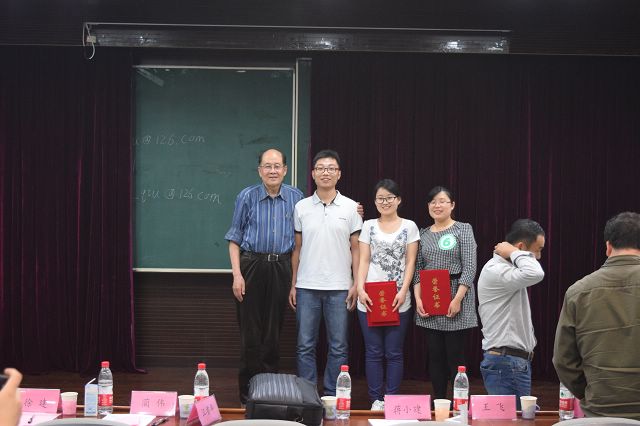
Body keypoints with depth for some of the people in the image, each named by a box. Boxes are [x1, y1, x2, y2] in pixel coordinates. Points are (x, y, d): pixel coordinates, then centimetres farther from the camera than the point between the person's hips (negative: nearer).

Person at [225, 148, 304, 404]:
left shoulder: (296, 198, 5)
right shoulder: (247, 197, 0)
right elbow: (235, 238, 1)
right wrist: (237, 274, -7)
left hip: (280, 268, 2)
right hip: (251, 266, -2)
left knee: (273, 333, 8)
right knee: (250, 333, 1)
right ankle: (248, 393, 10)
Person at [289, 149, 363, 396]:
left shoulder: (350, 207, 3)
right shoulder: (301, 207, 6)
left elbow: (355, 249, 4)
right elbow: (297, 249, 9)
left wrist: (357, 284, -3)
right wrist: (293, 285, 5)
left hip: (339, 288, -1)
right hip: (307, 287, 1)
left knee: (338, 347, 4)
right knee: (305, 345, 4)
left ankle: (333, 396, 14)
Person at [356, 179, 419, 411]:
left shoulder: (409, 226, 5)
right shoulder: (368, 226, 9)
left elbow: (410, 263, 2)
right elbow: (363, 261, 5)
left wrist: (403, 292, -10)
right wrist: (360, 289, -8)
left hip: (398, 299, -1)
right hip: (370, 298, 1)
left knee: (393, 353, 2)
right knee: (373, 352, 3)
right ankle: (376, 399, 10)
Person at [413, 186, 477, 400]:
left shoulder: (463, 229, 0)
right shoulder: (423, 234, 13)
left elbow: (469, 268, -7)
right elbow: (418, 270, 11)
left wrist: (458, 298, -15)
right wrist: (418, 298, -2)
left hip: (456, 297, -4)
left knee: (455, 354, -4)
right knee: (435, 354, 7)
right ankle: (437, 403, 14)